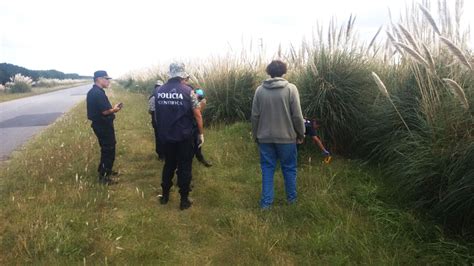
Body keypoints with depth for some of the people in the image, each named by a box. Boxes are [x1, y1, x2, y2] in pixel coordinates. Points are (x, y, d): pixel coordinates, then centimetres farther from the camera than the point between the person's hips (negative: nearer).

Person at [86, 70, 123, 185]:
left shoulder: (93, 92, 12)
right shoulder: (98, 93, -22)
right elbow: (105, 111, -25)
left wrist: (112, 108, 7)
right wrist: (114, 109, -6)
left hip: (101, 124, 10)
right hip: (103, 126, -10)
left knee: (107, 148, 21)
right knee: (108, 150, -2)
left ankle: (106, 170, 34)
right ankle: (103, 177, 5)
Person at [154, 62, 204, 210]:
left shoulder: (159, 91, 2)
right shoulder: (188, 91, -10)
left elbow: (156, 114, 10)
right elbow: (197, 115, -11)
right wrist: (201, 133, 0)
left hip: (166, 136, 4)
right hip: (184, 137, -4)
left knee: (169, 165, 20)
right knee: (185, 168, 7)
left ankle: (165, 195, 30)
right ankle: (184, 200, 14)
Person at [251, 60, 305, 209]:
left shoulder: (260, 90, -2)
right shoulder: (290, 88, -10)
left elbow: (255, 116, 0)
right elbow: (297, 116, -9)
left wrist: (256, 135, 13)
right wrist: (301, 133, 5)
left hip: (265, 137, 2)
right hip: (286, 137, -1)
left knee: (267, 169, 11)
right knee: (289, 168, 15)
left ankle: (266, 202, 14)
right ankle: (291, 198, 28)